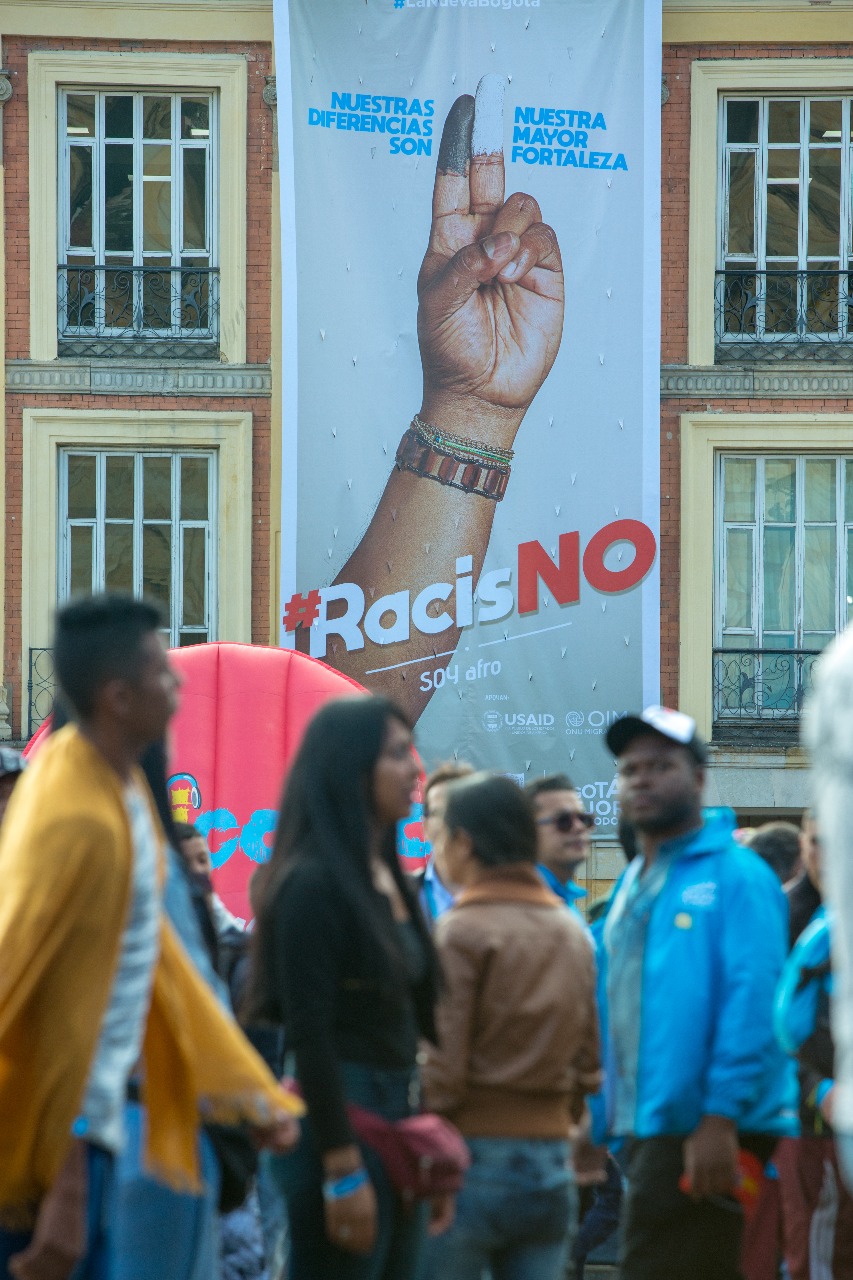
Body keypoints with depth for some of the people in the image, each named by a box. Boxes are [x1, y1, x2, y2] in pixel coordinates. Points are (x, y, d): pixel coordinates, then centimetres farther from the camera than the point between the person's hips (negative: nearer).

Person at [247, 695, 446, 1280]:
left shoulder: (391, 878, 13)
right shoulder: (312, 882, -12)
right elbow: (309, 1035, -16)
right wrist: (343, 1173, -19)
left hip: (399, 1115, 9)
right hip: (339, 1116, -9)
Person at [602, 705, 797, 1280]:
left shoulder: (735, 875, -7)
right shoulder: (633, 886, 18)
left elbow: (751, 1004, -16)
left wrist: (721, 1119, -23)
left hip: (704, 1129, -8)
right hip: (649, 1125, 9)